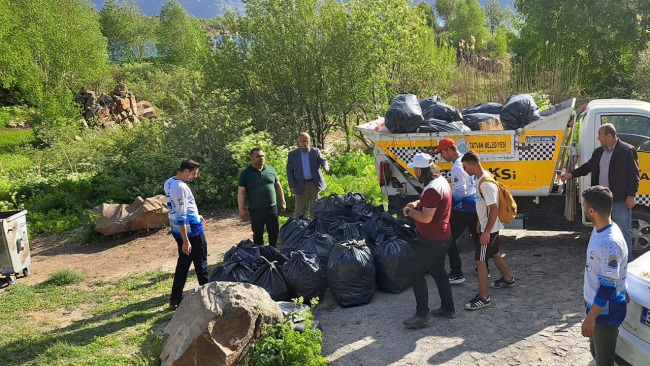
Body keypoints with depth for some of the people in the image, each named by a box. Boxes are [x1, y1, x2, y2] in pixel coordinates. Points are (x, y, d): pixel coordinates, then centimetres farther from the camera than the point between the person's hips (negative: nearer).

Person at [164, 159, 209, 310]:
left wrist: (195, 215, 27)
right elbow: (180, 217, -25)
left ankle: (175, 299, 19)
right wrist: (186, 241, -23)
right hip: (191, 231, -9)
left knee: (183, 264, 15)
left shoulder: (168, 182, 6)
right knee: (201, 265, 7)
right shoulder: (181, 187, -24)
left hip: (177, 231, 9)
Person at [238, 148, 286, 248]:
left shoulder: (270, 169, 7)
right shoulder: (245, 173, -3)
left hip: (272, 207, 3)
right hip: (255, 210, -3)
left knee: (275, 233, 10)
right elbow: (241, 192, -5)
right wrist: (241, 209, -10)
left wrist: (282, 202, 11)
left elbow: (278, 186, 14)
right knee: (258, 235, 8)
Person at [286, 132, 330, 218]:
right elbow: (289, 172, 1)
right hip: (300, 185, -1)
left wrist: (325, 166, -34)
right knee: (298, 209, 4)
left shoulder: (316, 151, 3)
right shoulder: (292, 155, 0)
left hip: (314, 183, 1)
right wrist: (292, 186, -7)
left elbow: (322, 160, -8)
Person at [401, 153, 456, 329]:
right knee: (438, 271, 21)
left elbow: (426, 217, -29)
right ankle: (448, 308, 32)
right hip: (442, 236, 10)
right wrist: (417, 203, 9)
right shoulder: (441, 180, 6)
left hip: (431, 240, -10)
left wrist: (409, 211, -13)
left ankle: (422, 315, 3)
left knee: (417, 273, -2)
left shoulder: (432, 189, -27)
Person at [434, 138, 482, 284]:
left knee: (450, 238, -2)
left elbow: (460, 193, -21)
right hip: (476, 206, 9)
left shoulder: (457, 166, -19)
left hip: (464, 209, -9)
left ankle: (457, 274, -2)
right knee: (478, 237, 21)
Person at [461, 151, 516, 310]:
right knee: (495, 254, 26)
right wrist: (480, 223, 21)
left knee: (480, 260, -6)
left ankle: (483, 297, 1)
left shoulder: (486, 184, -27)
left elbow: (494, 209, -27)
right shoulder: (481, 179, 4)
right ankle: (508, 279, 47)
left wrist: (486, 232, -25)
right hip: (490, 226, 10)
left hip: (490, 228, -10)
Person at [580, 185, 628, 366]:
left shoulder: (610, 242, -29)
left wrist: (590, 318, -22)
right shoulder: (598, 231, 1)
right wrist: (588, 295, 22)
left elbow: (608, 286, -26)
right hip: (596, 304, 9)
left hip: (606, 312, -9)